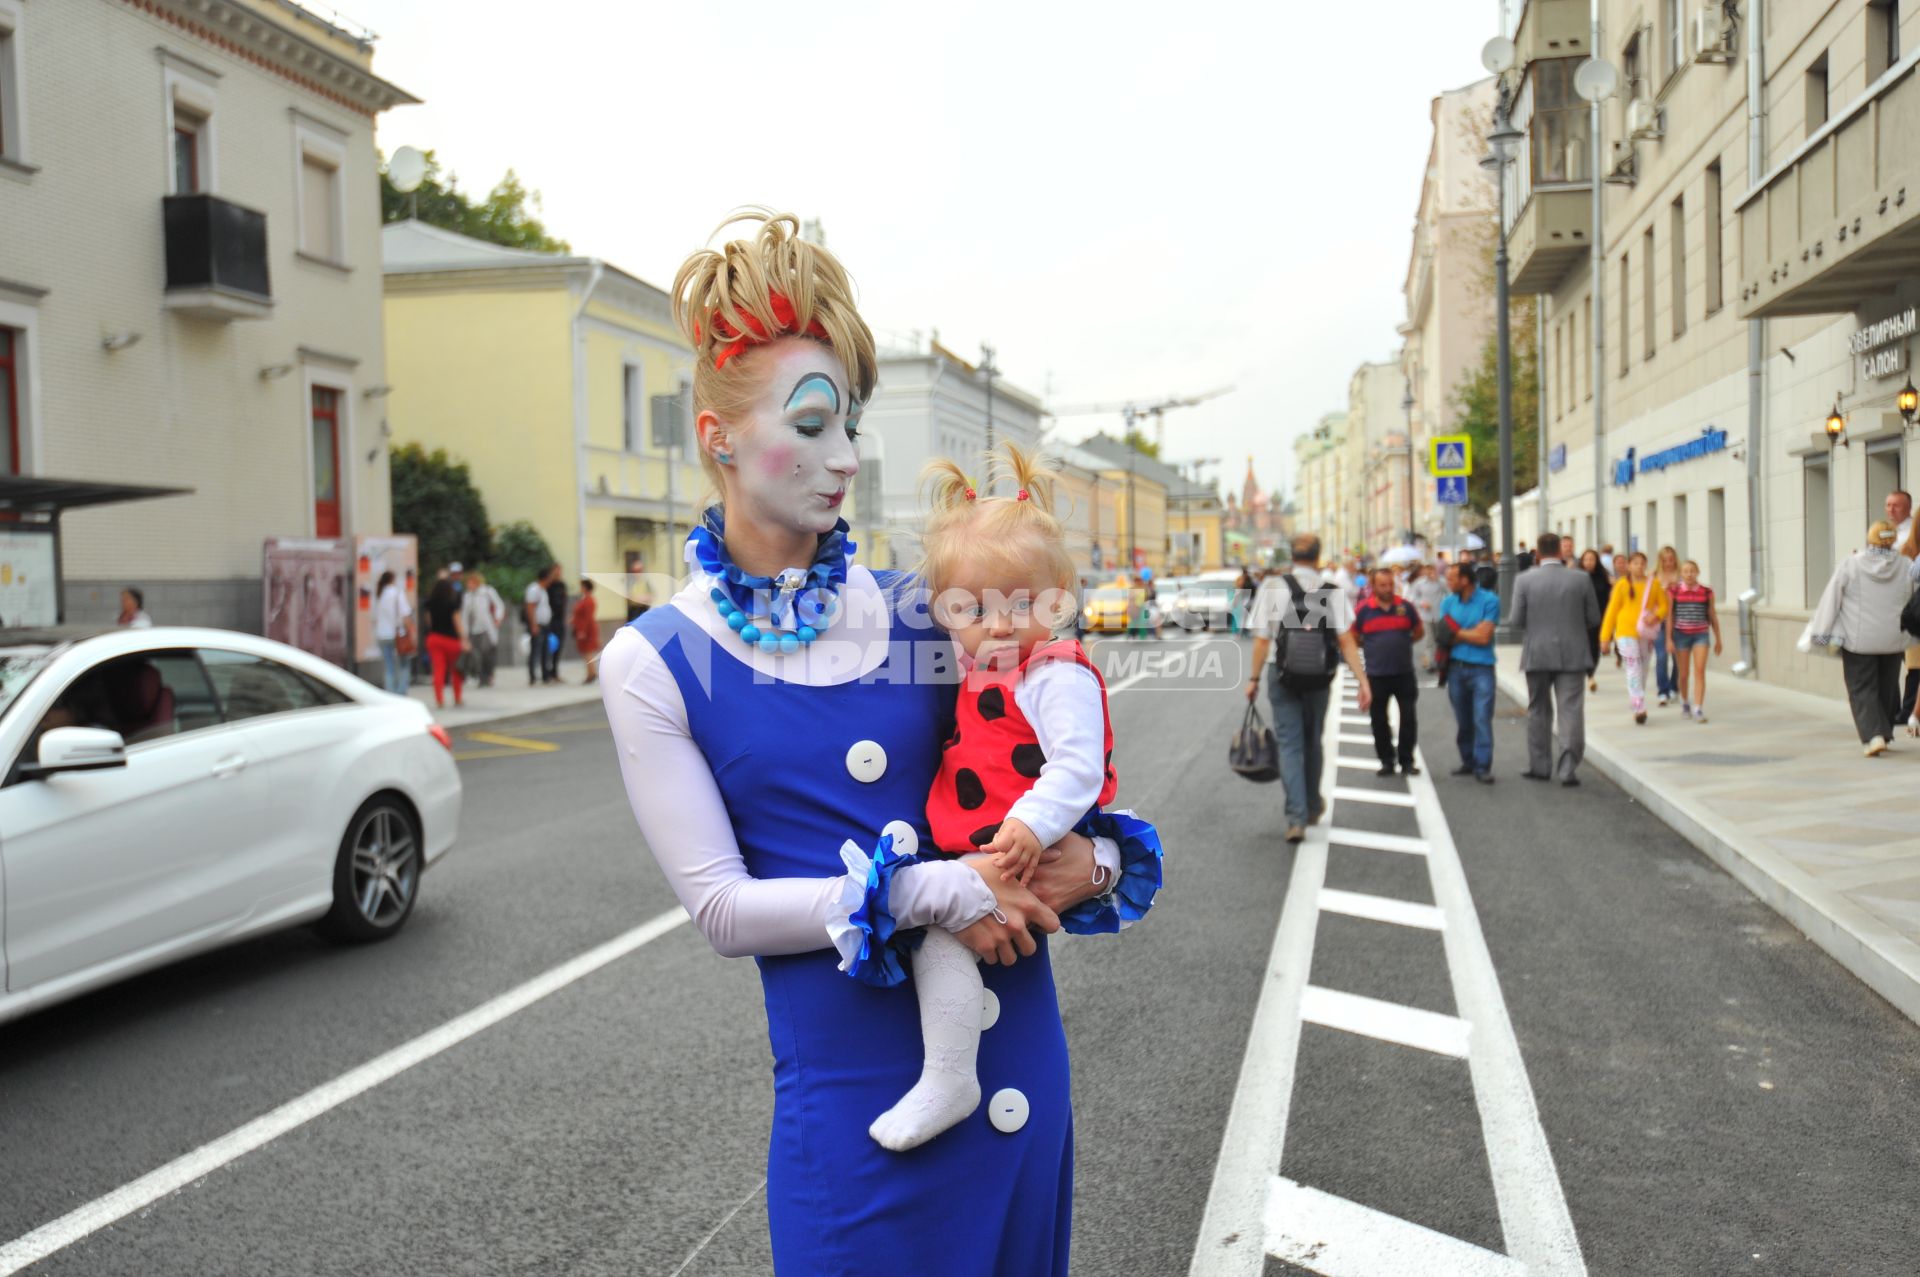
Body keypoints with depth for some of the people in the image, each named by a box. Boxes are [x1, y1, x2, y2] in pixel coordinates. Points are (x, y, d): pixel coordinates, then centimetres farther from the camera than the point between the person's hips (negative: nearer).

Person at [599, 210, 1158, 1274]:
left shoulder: (917, 613, 2)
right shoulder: (654, 662, -6)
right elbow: (720, 905, -10)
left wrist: (1092, 862, -10)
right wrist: (929, 892, -20)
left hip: (1015, 1037, 4)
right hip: (851, 1075, -3)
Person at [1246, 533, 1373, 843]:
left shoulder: (1273, 587, -8)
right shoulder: (1333, 591, -4)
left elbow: (1262, 640, -9)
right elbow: (1346, 641, -9)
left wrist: (1254, 679, 0)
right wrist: (1363, 680, -7)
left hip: (1283, 677, -2)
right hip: (1319, 678, 2)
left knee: (1290, 744, 1)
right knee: (1312, 742, 19)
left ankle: (1296, 817, -11)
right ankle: (1313, 807, 34)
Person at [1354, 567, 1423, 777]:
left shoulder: (1405, 606, -2)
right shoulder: (1363, 609, -6)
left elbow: (1419, 632, 13)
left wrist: (1402, 643, 5)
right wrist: (1371, 647, 3)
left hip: (1404, 673, 1)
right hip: (1376, 675, -1)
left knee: (1409, 718, 5)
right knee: (1379, 720, 7)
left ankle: (1406, 760, 17)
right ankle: (1387, 761, 19)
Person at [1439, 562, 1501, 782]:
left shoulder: (1489, 601, -6)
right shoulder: (1448, 602, 7)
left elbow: (1484, 637, -12)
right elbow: (1444, 638, 1)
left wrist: (1457, 632, -3)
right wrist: (1471, 633, -9)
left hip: (1481, 668, -4)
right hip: (1456, 667, 4)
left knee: (1482, 718, -8)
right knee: (1463, 720, 10)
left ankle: (1482, 766, -6)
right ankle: (1468, 761, 20)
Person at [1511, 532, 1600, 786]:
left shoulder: (1524, 581, -6)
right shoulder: (1581, 579, -4)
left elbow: (1517, 620, -5)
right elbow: (1593, 618, 1)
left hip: (1537, 655, 1)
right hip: (1572, 654, 0)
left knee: (1538, 711, 14)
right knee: (1571, 710, 1)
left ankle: (1540, 766, 20)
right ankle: (1568, 768, -6)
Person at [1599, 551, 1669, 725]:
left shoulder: (1654, 584, 3)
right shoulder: (1622, 585, -2)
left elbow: (1663, 606, 8)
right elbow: (1612, 610, 0)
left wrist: (1656, 616, -15)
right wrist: (1605, 636, 0)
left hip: (1646, 633, 3)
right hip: (1626, 631, -3)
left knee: (1642, 669, 11)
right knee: (1633, 668, -11)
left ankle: (1638, 707, 24)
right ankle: (1639, 708, -14)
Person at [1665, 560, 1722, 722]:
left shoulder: (1706, 591, 1)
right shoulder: (1674, 591, -2)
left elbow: (1713, 616, 8)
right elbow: (1669, 616, 1)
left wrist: (1718, 639, 12)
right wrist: (1669, 639, -3)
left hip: (1701, 635, 0)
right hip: (1681, 634, 0)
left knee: (1700, 671, -11)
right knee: (1683, 673, 10)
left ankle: (1698, 709, -12)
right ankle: (1685, 703, 33)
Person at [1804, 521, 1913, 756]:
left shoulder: (1851, 564, -10)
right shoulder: (1903, 567, -1)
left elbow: (1831, 598, -9)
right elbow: (1908, 602, 10)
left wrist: (1821, 632, -3)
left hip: (1858, 640, -3)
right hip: (1893, 639, 3)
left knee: (1862, 689, 0)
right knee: (1887, 688, 16)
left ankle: (1873, 735, -15)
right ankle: (1884, 733, 25)